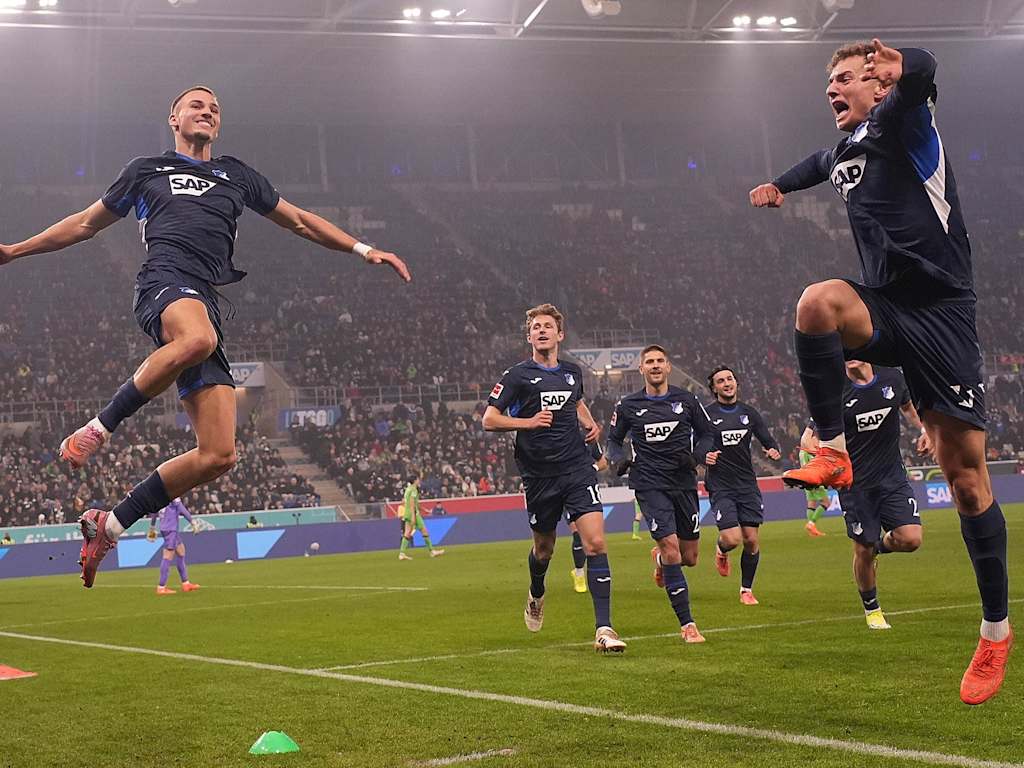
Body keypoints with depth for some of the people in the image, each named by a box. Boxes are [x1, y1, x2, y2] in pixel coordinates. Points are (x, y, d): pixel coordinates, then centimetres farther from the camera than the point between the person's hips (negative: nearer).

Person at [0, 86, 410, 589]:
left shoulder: (236, 176, 30)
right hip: (165, 283, -4)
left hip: (206, 301, 4)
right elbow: (85, 224, 31)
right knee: (197, 338, -46)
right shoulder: (146, 171, 23)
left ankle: (109, 525, 3)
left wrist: (365, 251, 27)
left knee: (218, 456, -11)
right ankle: (99, 428, -30)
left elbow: (300, 222, 35)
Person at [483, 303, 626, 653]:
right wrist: (528, 422, -19)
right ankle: (536, 595, 49)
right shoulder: (517, 375, -3)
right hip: (539, 475, -2)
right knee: (544, 548, 13)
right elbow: (489, 420, -6)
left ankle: (604, 629, -13)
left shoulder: (572, 372, 12)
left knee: (596, 544, -13)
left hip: (578, 469, 2)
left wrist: (591, 424, 14)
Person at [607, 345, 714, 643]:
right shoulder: (628, 406, 3)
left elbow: (706, 433, 13)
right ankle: (687, 624, -8)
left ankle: (660, 557, 45)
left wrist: (696, 456, -7)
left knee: (689, 558, 7)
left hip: (684, 483, 3)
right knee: (671, 549, -16)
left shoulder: (686, 400, 5)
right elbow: (614, 440, 14)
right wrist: (619, 459, -7)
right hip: (650, 486, -3)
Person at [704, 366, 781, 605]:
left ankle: (746, 590, 18)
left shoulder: (748, 412, 8)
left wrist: (773, 450, -9)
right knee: (732, 538, -15)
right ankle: (720, 551, 23)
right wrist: (704, 457, -21)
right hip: (720, 486, -4)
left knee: (752, 540, 0)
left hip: (748, 485, 4)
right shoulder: (706, 414, -3)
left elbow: (768, 440, 13)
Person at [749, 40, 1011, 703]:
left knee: (967, 479, -3)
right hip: (884, 304, 5)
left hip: (940, 311, -5)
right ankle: (834, 454, -18)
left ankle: (997, 629, 11)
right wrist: (779, 186, 47)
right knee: (817, 300, -31)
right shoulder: (843, 151, 18)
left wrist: (903, 69, -47)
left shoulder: (900, 122, -4)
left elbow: (920, 75, -30)